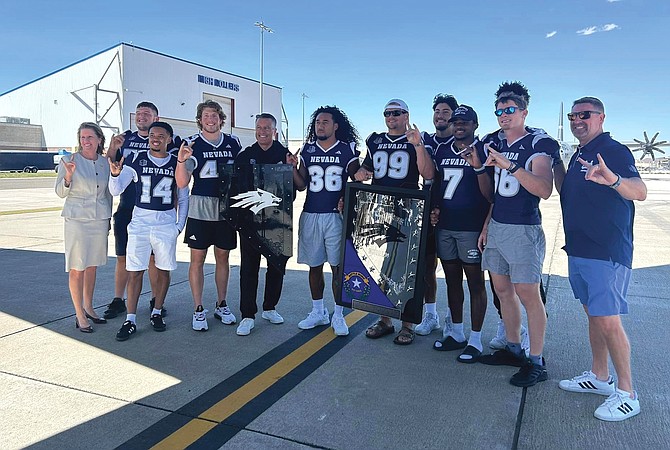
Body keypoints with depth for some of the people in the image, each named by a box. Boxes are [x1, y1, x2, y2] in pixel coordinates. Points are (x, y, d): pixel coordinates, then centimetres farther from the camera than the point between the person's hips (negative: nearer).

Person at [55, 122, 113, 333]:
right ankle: (79, 315, 8)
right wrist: (68, 176, -22)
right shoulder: (69, 160, -4)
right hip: (77, 219, -4)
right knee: (77, 268, -1)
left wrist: (108, 218, 17)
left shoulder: (105, 163, 7)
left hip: (100, 220, 4)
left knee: (92, 266, 13)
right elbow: (60, 192, -3)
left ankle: (88, 307, 26)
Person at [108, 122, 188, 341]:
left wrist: (180, 225, 2)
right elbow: (116, 190, -3)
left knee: (164, 270, 7)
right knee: (135, 271, -1)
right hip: (140, 221, -1)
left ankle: (157, 312, 23)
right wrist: (115, 174, -23)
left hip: (166, 222, 1)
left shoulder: (176, 163, 3)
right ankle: (130, 319, 7)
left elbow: (183, 198, 9)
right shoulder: (136, 159, 0)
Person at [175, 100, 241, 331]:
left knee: (223, 258, 11)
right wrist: (181, 160, -27)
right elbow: (181, 183, -9)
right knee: (197, 259, 2)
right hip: (200, 210, -3)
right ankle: (198, 310, 13)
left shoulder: (233, 142, 5)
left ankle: (221, 305, 24)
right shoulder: (193, 144, -3)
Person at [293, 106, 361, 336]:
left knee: (338, 266, -1)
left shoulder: (347, 150, 1)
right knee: (314, 266, 10)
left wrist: (346, 199, -13)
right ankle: (318, 312, 24)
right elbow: (301, 185, 11)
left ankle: (338, 315, 12)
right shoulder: (307, 150, 11)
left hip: (336, 215, -3)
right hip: (310, 215, 4)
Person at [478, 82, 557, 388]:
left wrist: (510, 166, -30)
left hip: (523, 229, -7)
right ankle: (513, 349, 28)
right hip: (496, 227, 7)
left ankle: (536, 363, 8)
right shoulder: (494, 143, 12)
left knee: (528, 295, -3)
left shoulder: (538, 145, -9)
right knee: (502, 290, 13)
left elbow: (544, 190, -22)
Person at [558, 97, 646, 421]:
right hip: (579, 249, 9)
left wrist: (614, 179, -47)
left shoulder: (613, 151, -11)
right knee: (593, 315, 16)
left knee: (607, 320, -7)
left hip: (607, 252, -9)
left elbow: (639, 191, -30)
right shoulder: (578, 155, 15)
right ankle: (599, 377, 29)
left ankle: (627, 394, 7)